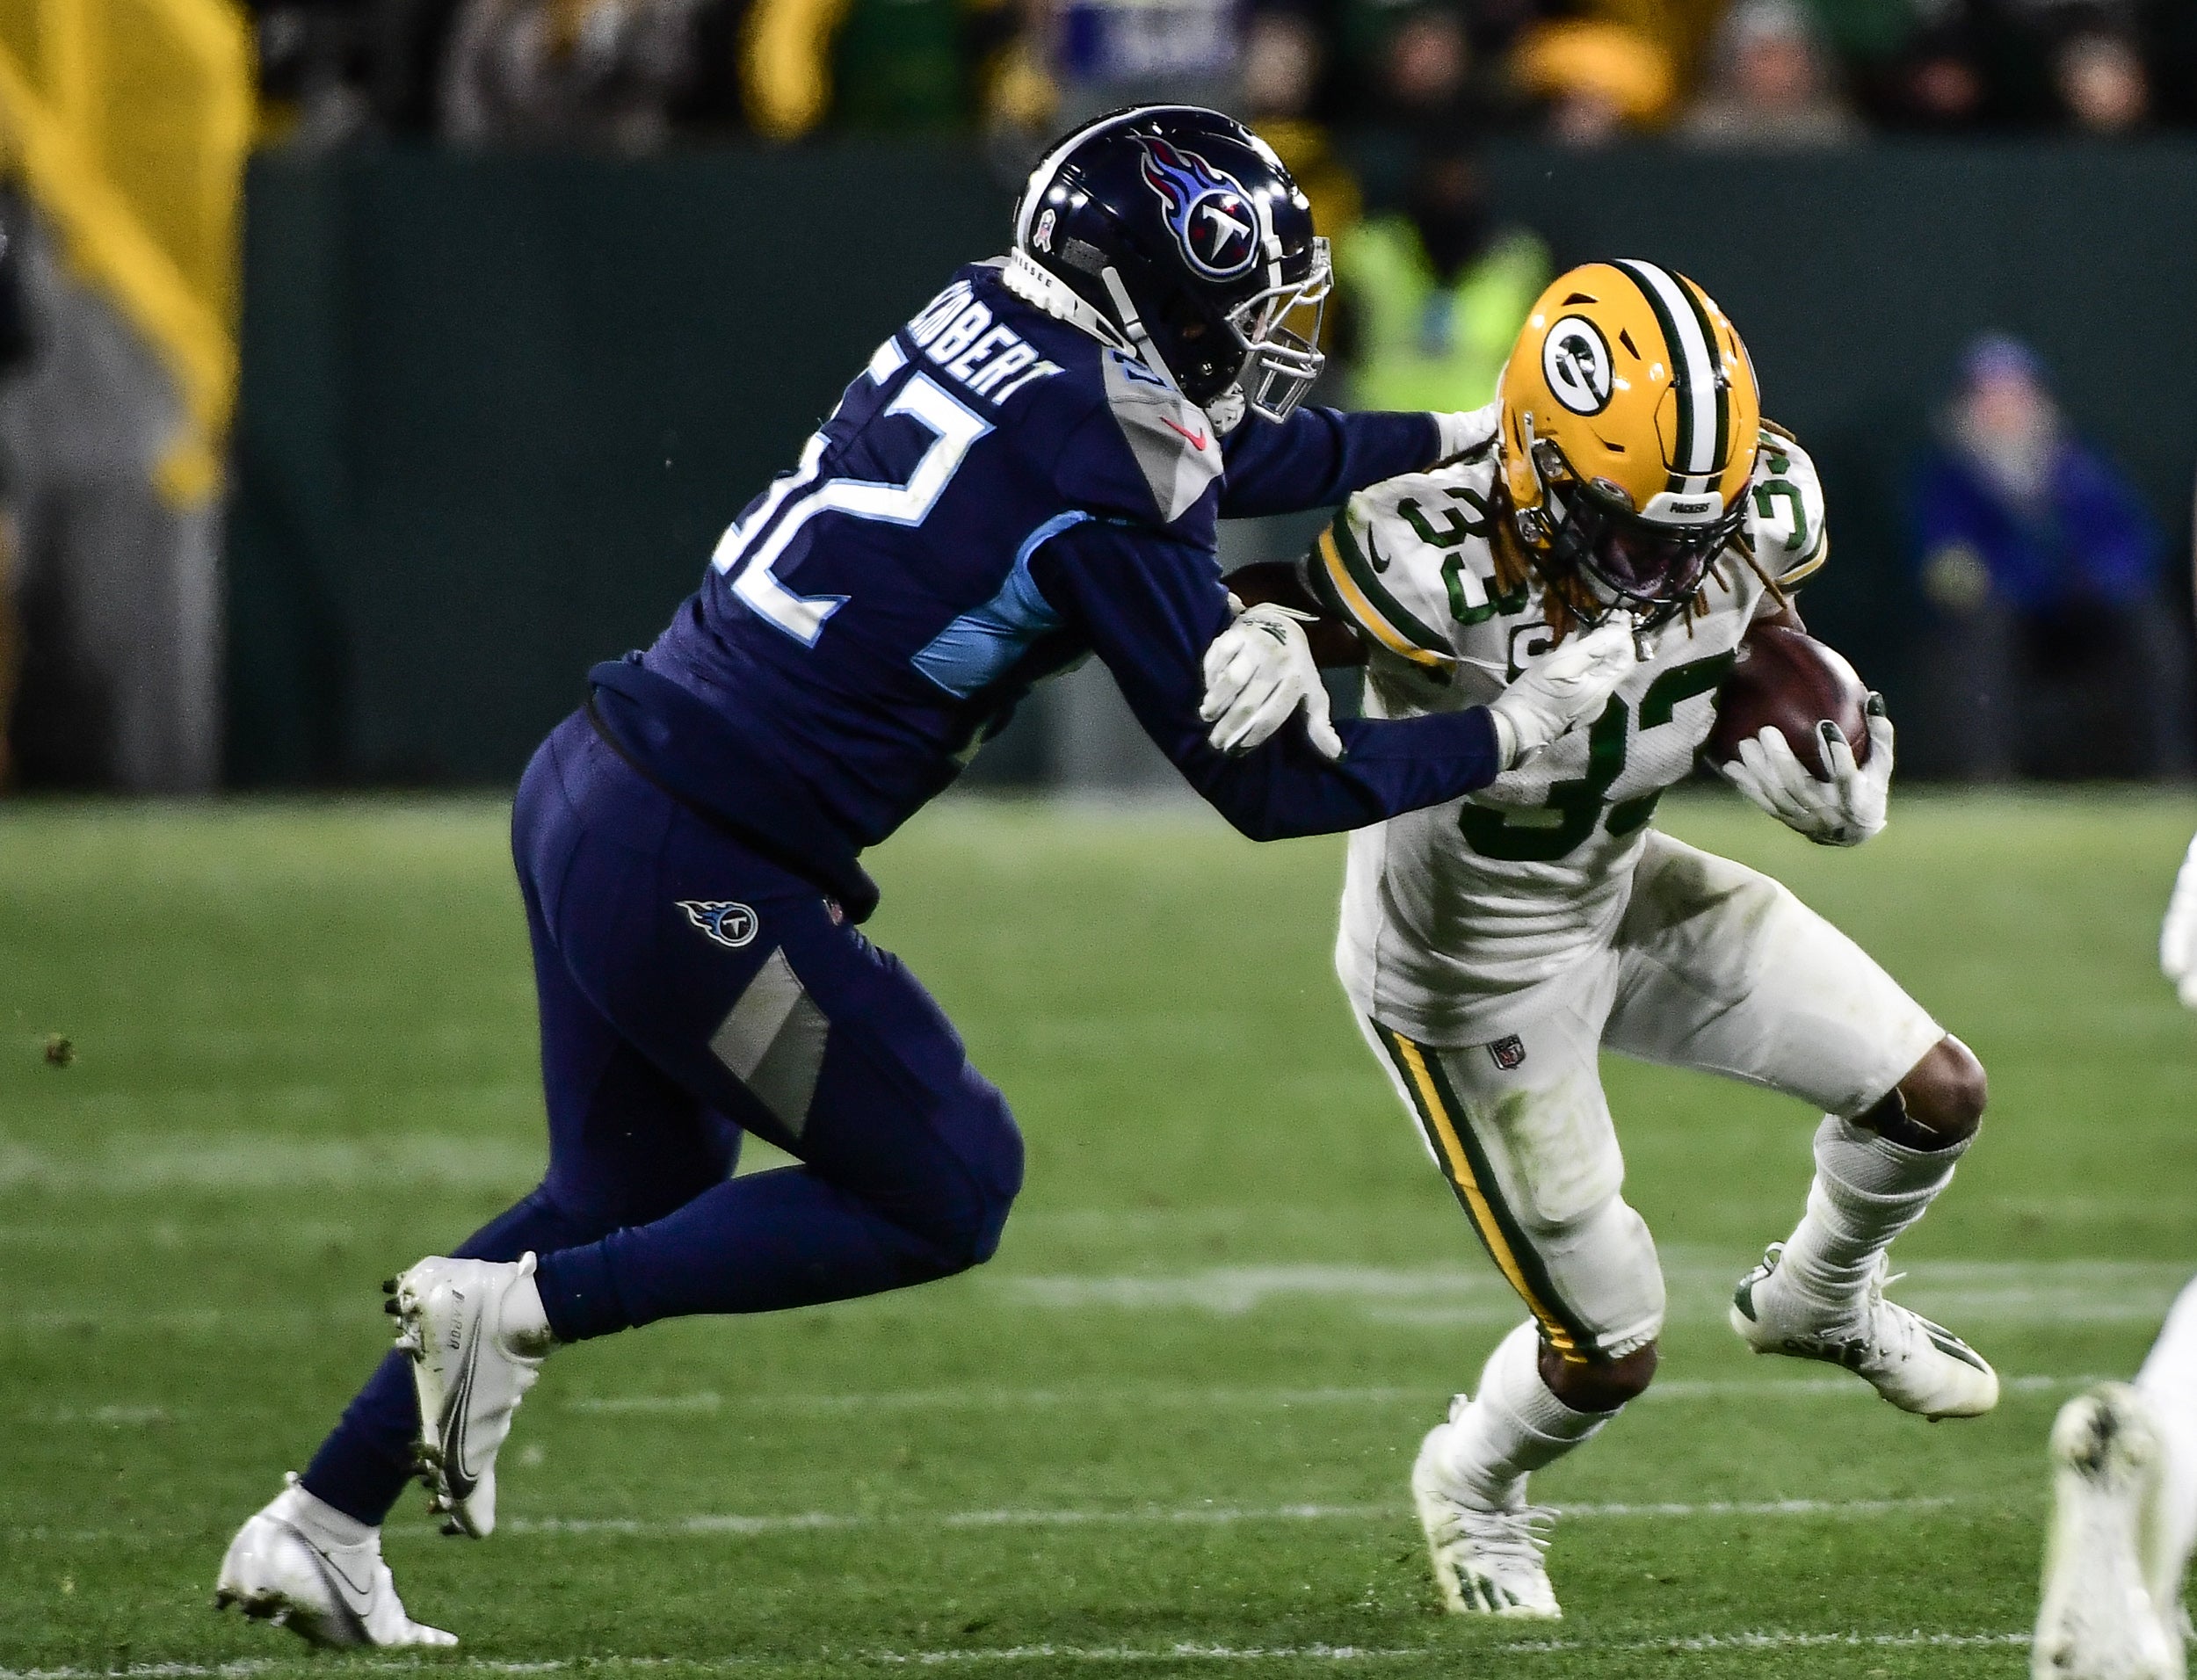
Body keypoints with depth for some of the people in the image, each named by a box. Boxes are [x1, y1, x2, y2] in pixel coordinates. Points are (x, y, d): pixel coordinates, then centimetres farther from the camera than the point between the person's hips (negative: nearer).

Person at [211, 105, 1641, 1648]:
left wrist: (1463, 435, 32)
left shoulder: (984, 320, 8)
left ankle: (316, 1529, 26)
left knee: (633, 1192, 25)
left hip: (590, 786, 9)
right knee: (945, 1195, 9)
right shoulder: (1106, 482, -15)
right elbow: (1272, 790, -8)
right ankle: (513, 1310, 3)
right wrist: (1519, 726, 1)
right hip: (703, 879, -9)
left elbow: (1221, 452, 28)